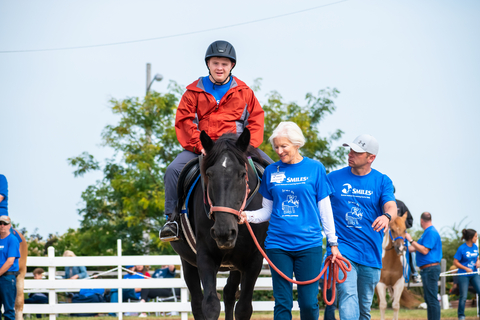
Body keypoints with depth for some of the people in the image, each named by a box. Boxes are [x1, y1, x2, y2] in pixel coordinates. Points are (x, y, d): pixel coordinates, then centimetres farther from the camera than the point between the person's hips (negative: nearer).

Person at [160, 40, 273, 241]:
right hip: (200, 147, -1)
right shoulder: (194, 92, 7)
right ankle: (172, 219, -14)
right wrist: (200, 145, -12)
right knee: (173, 170, -24)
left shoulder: (244, 92, 11)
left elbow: (256, 119, 8)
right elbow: (184, 121, 2)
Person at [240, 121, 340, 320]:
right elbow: (268, 210, 12)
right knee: (282, 302, 1)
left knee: (309, 302, -2)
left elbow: (325, 210, 5)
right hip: (278, 244, 2)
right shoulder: (271, 171, 8)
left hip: (308, 244, -1)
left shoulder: (315, 169, 2)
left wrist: (333, 242, 3)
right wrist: (248, 216, -8)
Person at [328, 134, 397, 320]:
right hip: (342, 249, -2)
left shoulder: (382, 181, 4)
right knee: (347, 295, -21)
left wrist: (387, 216, -35)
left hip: (370, 253, 2)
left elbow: (391, 206, -12)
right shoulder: (333, 178, 4)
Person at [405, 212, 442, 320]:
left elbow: (424, 250, -21)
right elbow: (415, 248, 25)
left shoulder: (431, 232, -14)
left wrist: (411, 240, -16)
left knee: (432, 299, -11)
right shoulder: (428, 232, 18)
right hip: (427, 269, 11)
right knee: (429, 298, 14)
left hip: (430, 269, -11)